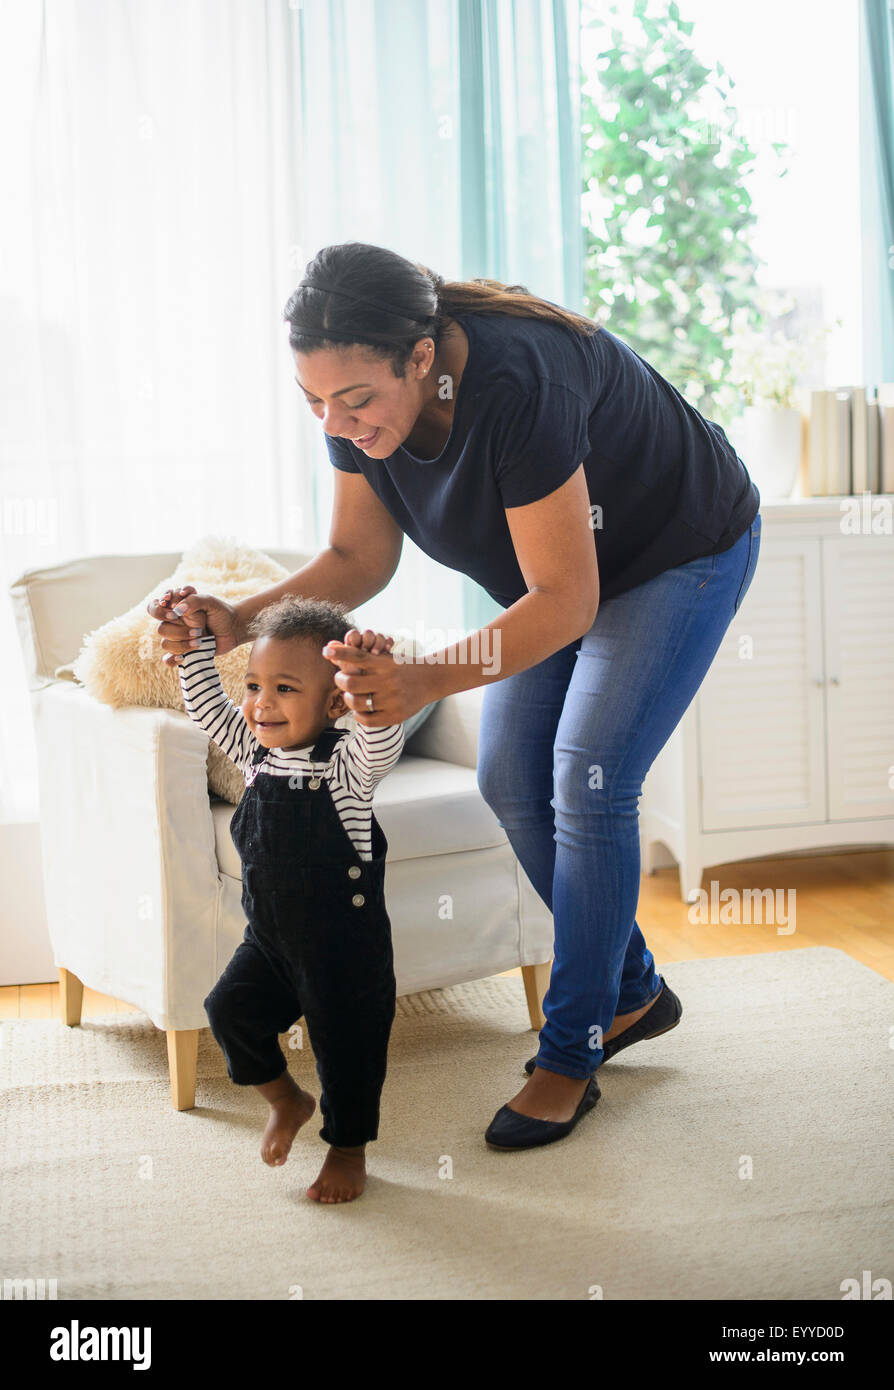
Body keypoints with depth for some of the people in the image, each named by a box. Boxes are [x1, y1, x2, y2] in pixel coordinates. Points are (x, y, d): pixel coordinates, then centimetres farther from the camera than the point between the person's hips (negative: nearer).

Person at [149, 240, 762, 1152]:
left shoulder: (516, 384, -41)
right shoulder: (357, 394, -19)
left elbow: (566, 604, -38)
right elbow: (358, 559, -8)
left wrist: (428, 679, -51)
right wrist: (241, 622, -24)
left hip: (680, 555, -7)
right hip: (559, 566, 8)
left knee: (586, 784, -13)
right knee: (510, 782, 3)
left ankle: (570, 1056, 1)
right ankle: (632, 990, 22)